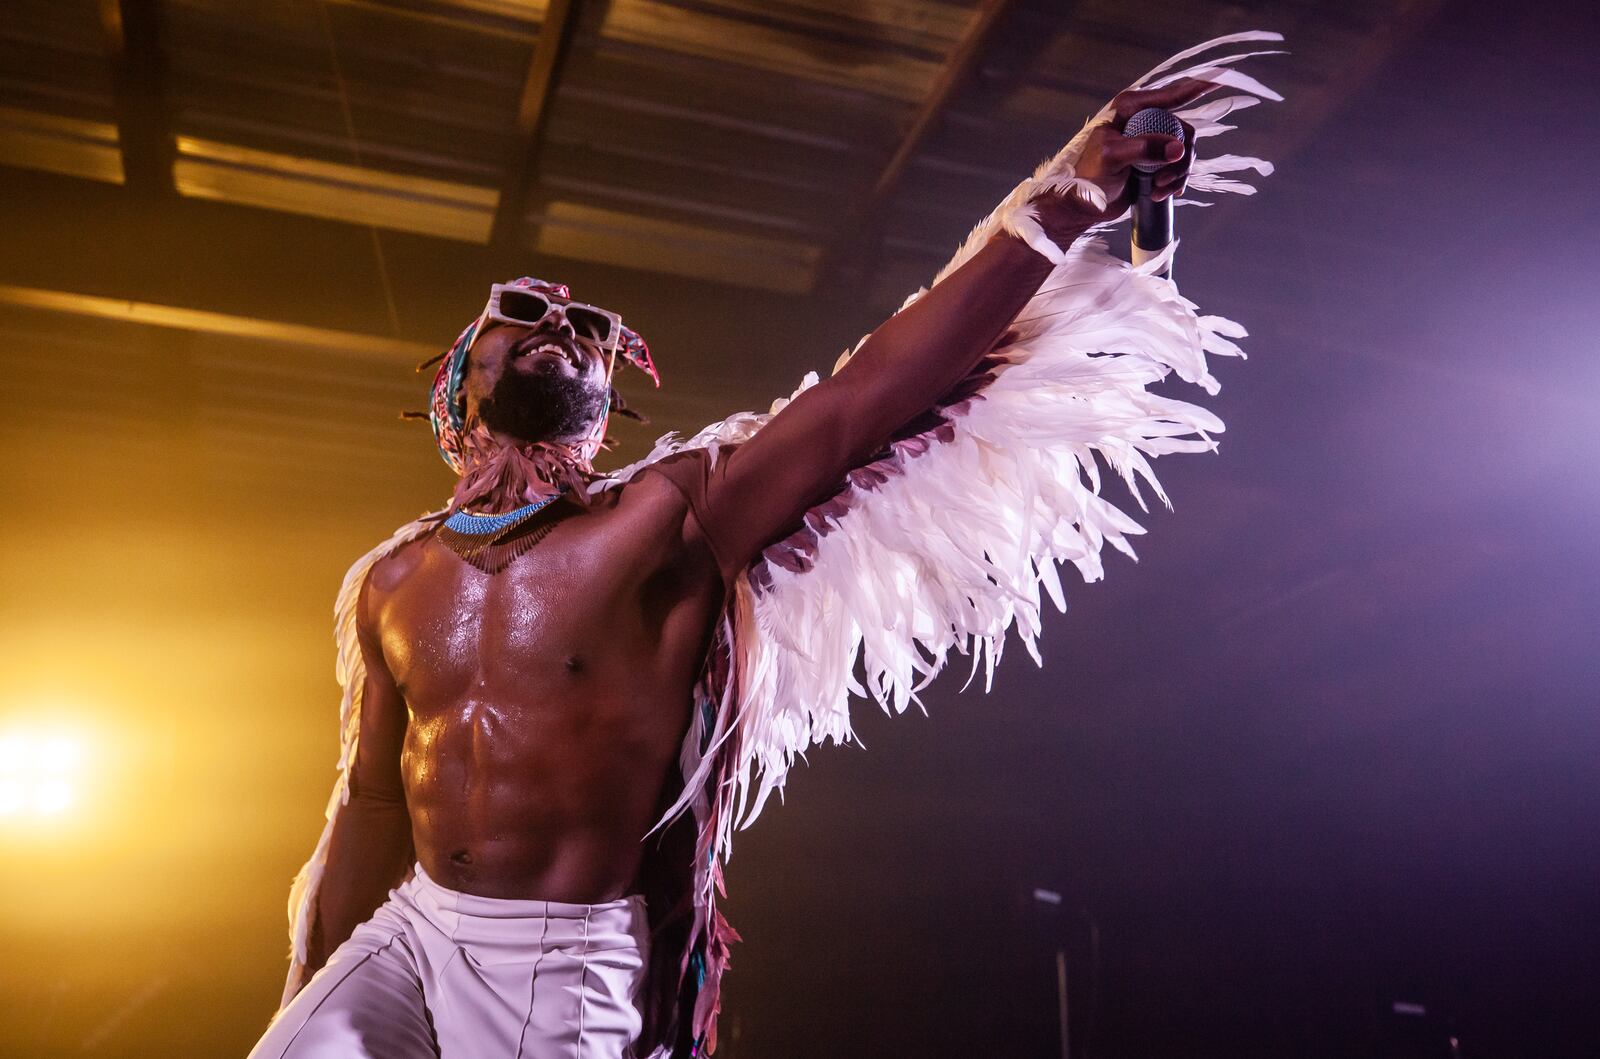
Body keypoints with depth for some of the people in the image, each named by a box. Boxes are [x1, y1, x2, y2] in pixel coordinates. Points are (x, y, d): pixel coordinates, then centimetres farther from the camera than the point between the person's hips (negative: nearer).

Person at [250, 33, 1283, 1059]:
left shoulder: (660, 521, -12)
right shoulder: (391, 582, 3)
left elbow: (863, 398, -22)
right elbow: (371, 799, 13)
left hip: (570, 965, -3)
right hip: (410, 934, 4)